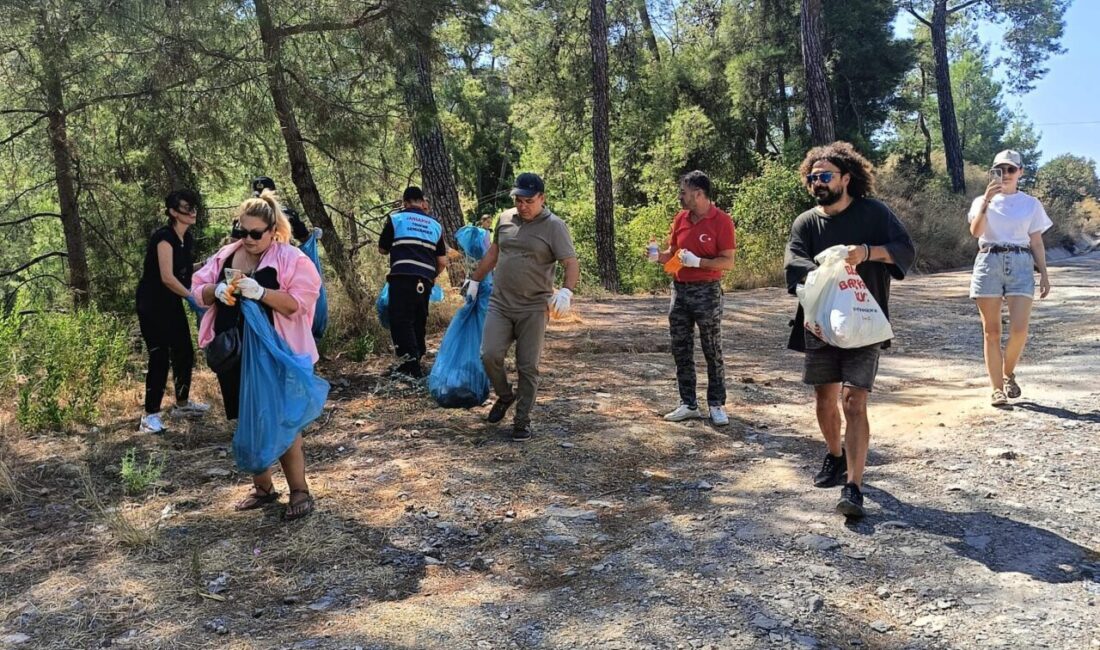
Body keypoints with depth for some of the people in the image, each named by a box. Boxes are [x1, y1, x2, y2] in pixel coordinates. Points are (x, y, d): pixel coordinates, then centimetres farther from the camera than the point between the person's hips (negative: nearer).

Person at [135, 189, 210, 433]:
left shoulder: (188, 239, 7)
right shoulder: (164, 237, -19)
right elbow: (167, 277, -25)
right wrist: (192, 296, -16)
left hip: (172, 303, 9)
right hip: (151, 303, -9)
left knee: (184, 352, 12)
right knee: (160, 357, -10)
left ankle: (182, 403, 28)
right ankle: (151, 414, -2)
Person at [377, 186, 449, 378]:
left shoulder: (396, 218, 8)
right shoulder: (435, 225, 17)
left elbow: (382, 249, 17)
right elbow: (442, 262, 16)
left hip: (402, 278, -4)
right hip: (425, 281, 4)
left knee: (401, 322, -3)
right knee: (418, 322, 15)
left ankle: (413, 368, -10)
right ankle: (413, 362, 24)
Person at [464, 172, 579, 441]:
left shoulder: (554, 226, -6)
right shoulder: (505, 218, 10)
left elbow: (571, 263, -14)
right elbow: (492, 253, 22)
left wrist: (566, 291, -32)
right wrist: (475, 280, 25)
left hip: (533, 309, -3)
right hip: (499, 305, 4)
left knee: (528, 367, 1)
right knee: (490, 355, -9)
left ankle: (522, 420, 15)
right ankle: (505, 396, 19)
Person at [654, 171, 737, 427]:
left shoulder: (721, 221, -10)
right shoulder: (680, 218, 7)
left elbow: (728, 262, -13)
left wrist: (697, 261, -23)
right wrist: (659, 256, -5)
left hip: (706, 292, -6)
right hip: (679, 290, 6)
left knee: (713, 352, 3)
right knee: (681, 350, 8)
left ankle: (716, 405, 14)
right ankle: (689, 404, 18)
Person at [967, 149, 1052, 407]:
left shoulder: (1031, 203, 12)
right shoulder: (983, 201, 9)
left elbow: (1036, 242, 13)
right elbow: (976, 231, -9)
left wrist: (1044, 274, 6)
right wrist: (986, 201, -19)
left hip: (1020, 264, 0)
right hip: (989, 263, 0)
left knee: (1019, 329, -13)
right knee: (991, 331, 0)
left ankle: (1008, 374, 14)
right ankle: (997, 389, 8)